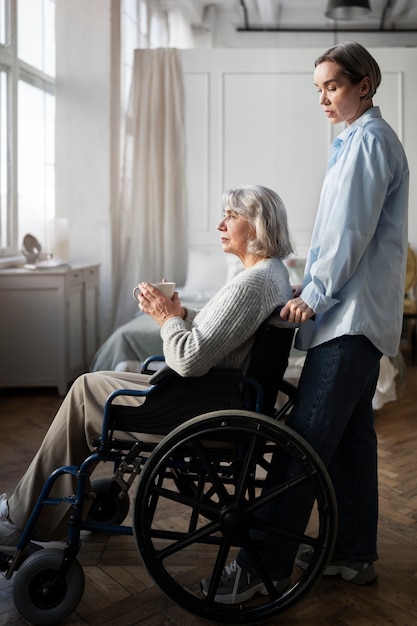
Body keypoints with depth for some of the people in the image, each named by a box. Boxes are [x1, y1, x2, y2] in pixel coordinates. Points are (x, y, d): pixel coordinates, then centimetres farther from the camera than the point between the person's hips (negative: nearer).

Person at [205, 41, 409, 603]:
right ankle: (355, 552, 23)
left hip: (352, 315, -10)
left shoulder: (368, 140, -8)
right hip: (359, 313, 10)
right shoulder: (360, 139, 23)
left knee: (305, 439, -11)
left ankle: (264, 566, -6)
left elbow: (351, 232, -16)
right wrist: (312, 284, 17)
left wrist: (314, 296, -12)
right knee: (351, 435, 13)